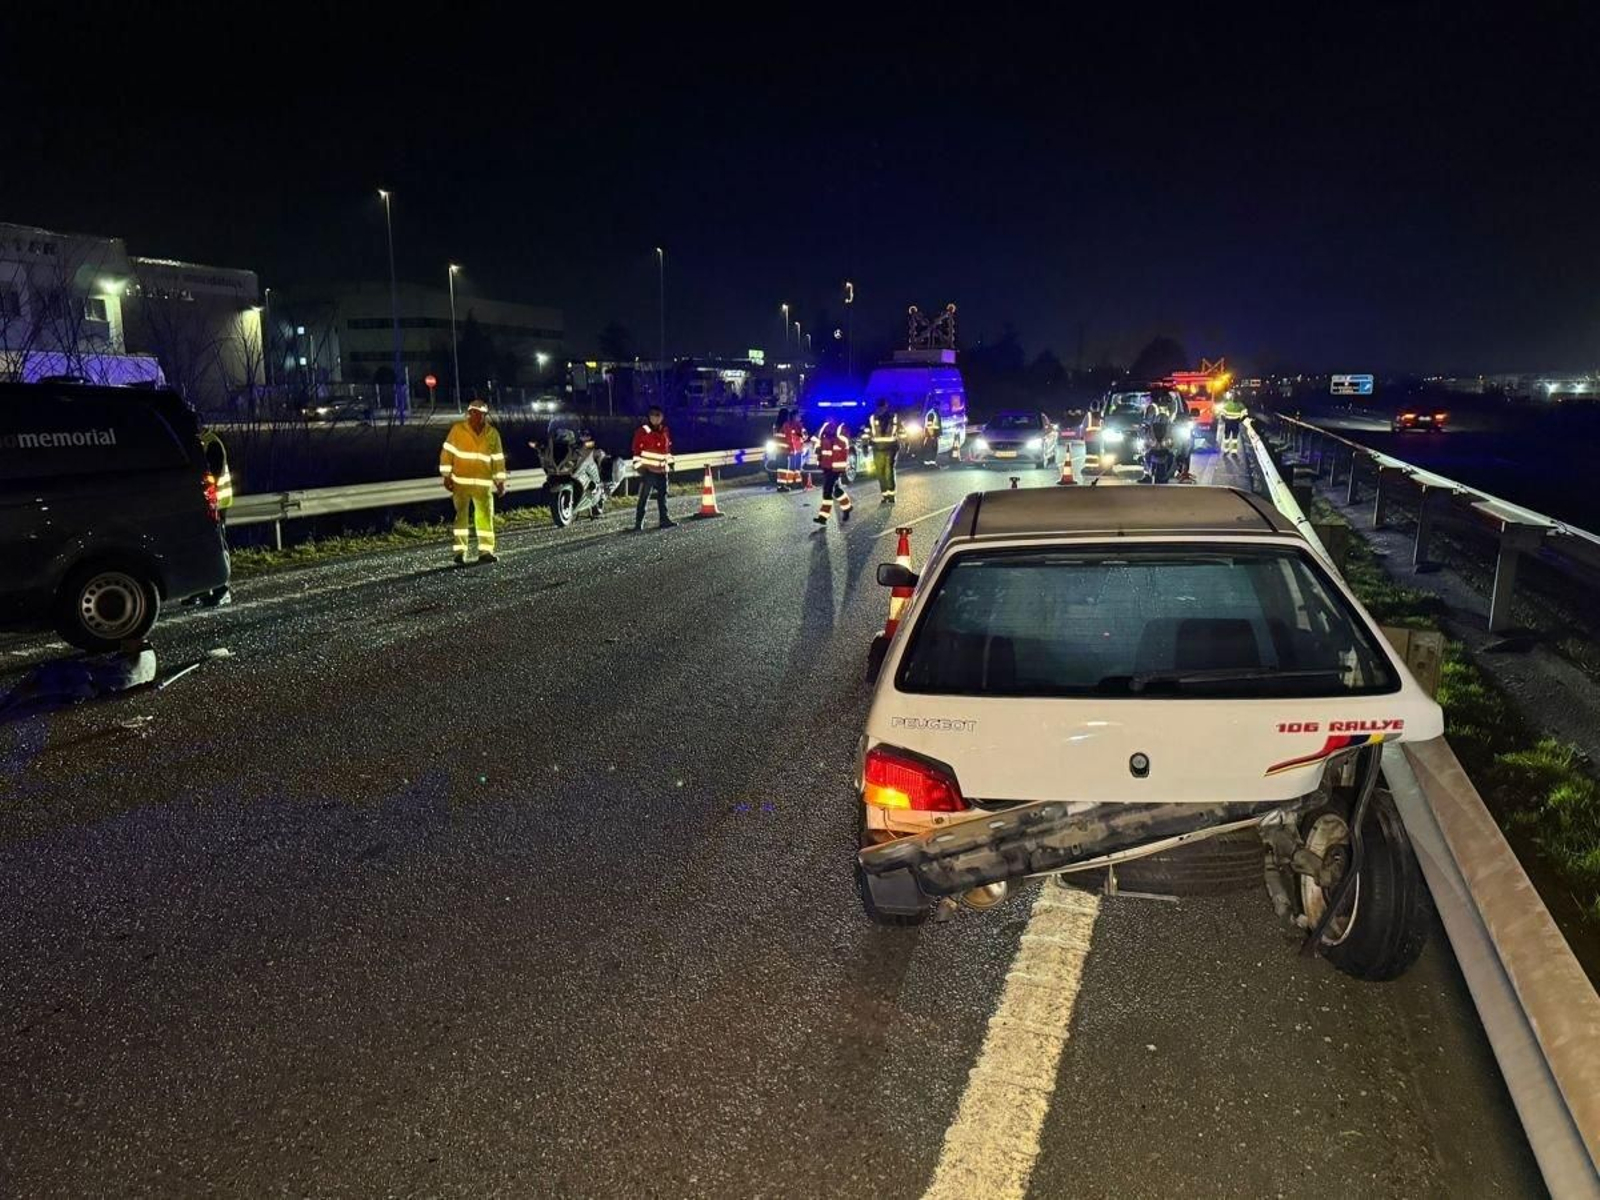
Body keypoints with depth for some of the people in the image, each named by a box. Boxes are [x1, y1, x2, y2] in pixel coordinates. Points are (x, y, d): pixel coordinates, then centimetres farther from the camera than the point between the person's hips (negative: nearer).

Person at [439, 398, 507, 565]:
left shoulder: (492, 433, 3)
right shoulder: (458, 429, -3)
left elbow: (498, 459, 9)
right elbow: (447, 452, 0)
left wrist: (500, 482, 9)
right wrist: (447, 476, -4)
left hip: (483, 483, 2)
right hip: (460, 481, -2)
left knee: (485, 516, 1)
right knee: (461, 516, -1)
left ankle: (485, 551, 6)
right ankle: (460, 551, 3)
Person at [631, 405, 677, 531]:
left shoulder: (665, 431, 11)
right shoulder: (643, 431, -8)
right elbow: (637, 449, -8)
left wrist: (670, 463, 20)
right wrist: (638, 465, -12)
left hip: (662, 470, 6)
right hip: (648, 470, -6)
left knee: (662, 495, 13)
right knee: (644, 497, -5)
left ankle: (664, 520, 22)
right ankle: (638, 523, -3)